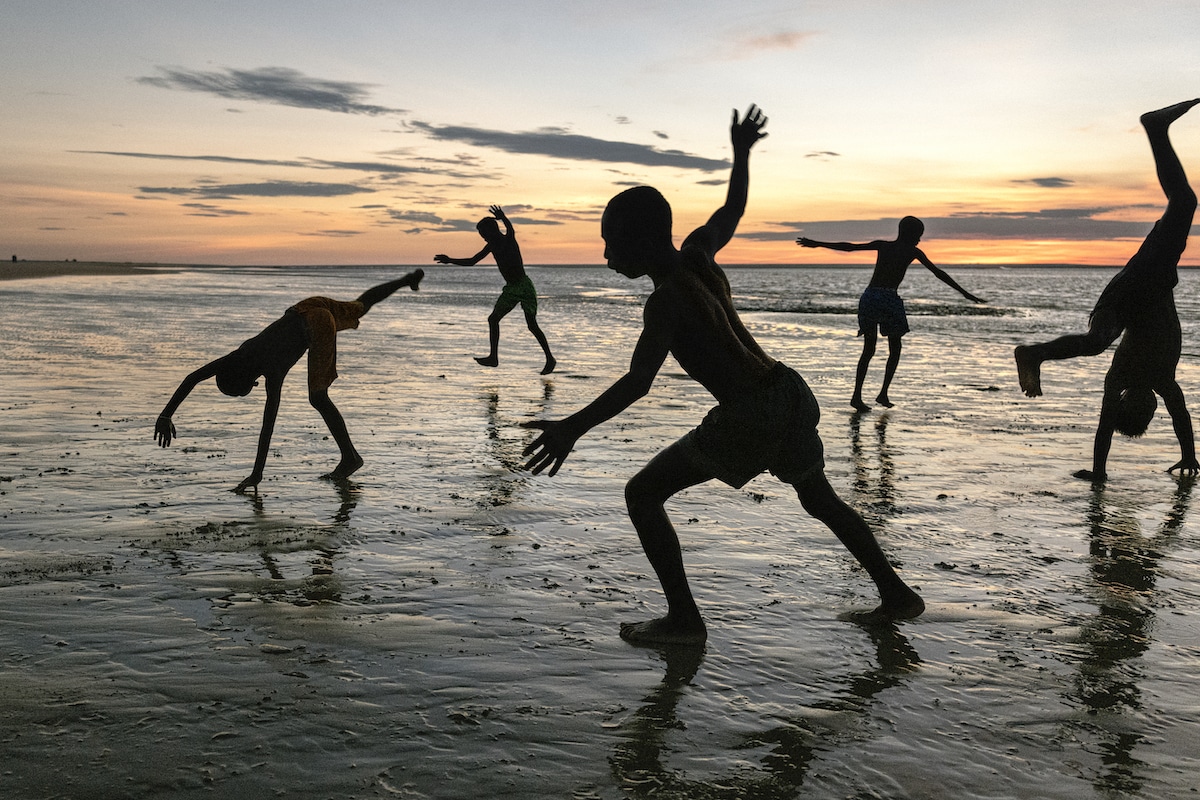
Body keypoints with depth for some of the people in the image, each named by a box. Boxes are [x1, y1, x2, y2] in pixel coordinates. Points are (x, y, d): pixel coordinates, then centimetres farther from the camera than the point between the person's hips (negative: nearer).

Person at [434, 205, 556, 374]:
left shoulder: (509, 240, -8)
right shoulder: (491, 246, 11)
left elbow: (510, 229, -29)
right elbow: (472, 262, 17)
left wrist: (503, 218, -47)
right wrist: (450, 260, 11)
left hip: (525, 287, -8)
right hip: (510, 288, 8)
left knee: (532, 325, -11)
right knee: (493, 319, 3)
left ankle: (550, 358, 0)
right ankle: (493, 357, 7)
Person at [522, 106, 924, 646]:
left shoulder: (666, 298, -15)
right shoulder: (698, 254, 6)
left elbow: (637, 382, -26)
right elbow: (732, 210, 27)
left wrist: (573, 428, -31)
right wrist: (741, 153, 42)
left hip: (748, 421, -9)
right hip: (792, 395, 9)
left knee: (643, 494, 1)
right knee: (820, 500, 30)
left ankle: (684, 619, 0)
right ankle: (896, 594, 38)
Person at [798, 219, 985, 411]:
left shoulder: (881, 245, 15)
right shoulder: (913, 252, 7)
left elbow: (849, 247, 9)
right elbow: (938, 273, 7)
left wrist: (817, 244, 13)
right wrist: (965, 294, 9)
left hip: (869, 297, 3)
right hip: (889, 299, -3)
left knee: (868, 350, 10)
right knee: (894, 349, 14)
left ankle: (857, 395, -2)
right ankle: (883, 393, 4)